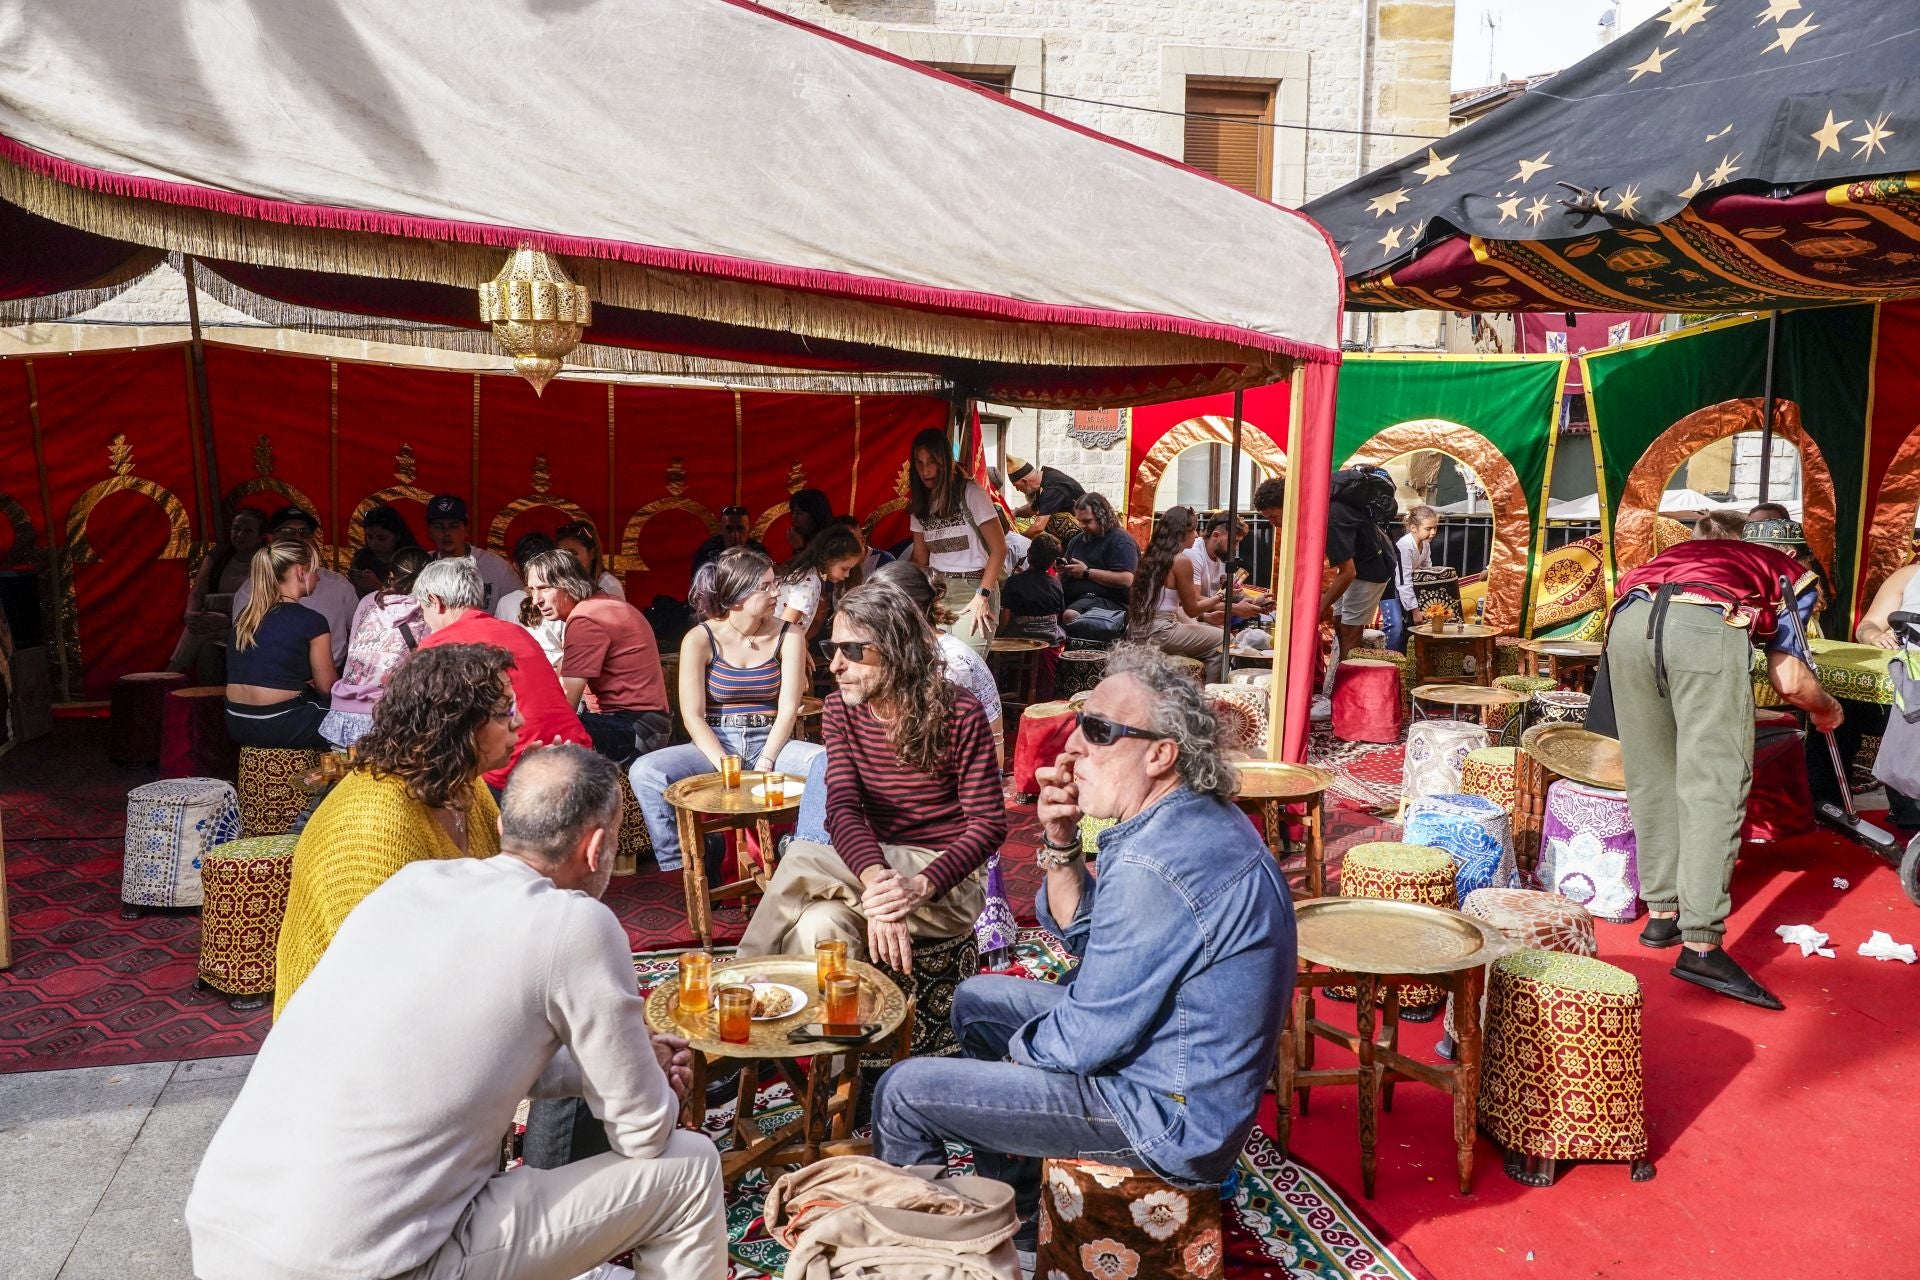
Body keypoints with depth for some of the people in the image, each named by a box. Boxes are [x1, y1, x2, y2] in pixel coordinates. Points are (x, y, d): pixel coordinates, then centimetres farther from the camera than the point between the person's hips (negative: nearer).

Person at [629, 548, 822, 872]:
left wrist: (764, 764, -19)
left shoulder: (788, 636, -1)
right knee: (645, 771, -27)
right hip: (714, 743, 0)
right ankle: (677, 870, -14)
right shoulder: (700, 641, -5)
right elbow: (693, 716, -8)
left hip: (769, 741, 0)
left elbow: (788, 709, -5)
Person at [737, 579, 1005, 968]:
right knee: (819, 925, -33)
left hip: (952, 883, -4)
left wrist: (922, 886, -29)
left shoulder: (959, 715, -12)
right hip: (879, 866, 4)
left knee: (801, 860, -25)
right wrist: (879, 881, -32)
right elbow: (842, 809, -11)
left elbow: (988, 825, -12)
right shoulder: (841, 709, 1)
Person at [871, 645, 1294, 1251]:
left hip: (1171, 1120, -10)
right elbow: (1078, 930, 10)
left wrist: (1021, 1047, -1)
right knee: (978, 999, 24)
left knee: (903, 1091, -7)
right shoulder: (1190, 818, 1)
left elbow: (1086, 1040, -23)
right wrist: (1060, 843, -8)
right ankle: (1017, 1208, 34)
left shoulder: (1153, 865, -31)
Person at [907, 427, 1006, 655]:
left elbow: (999, 549, -8)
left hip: (973, 588, -5)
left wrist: (982, 595, -14)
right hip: (936, 590, 5)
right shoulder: (920, 503, 11)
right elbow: (920, 558, 14)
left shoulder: (970, 494, -6)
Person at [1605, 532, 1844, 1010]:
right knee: (1715, 787, -4)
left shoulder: (1691, 551, 42)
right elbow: (1790, 680, 18)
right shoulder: (1794, 577, 30)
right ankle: (1701, 944, -11)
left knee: (1651, 779, 16)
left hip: (1628, 620, 4)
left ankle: (1662, 912, 20)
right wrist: (1828, 711, 39)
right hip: (1706, 626, -4)